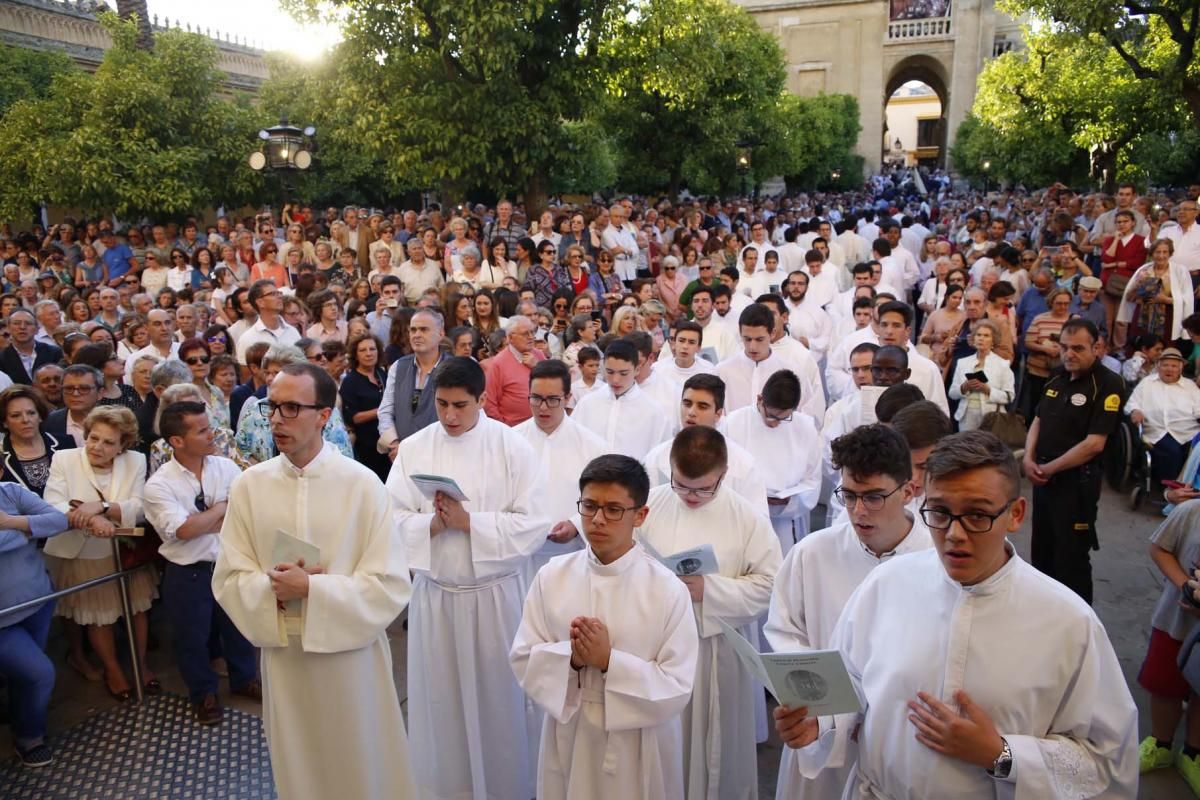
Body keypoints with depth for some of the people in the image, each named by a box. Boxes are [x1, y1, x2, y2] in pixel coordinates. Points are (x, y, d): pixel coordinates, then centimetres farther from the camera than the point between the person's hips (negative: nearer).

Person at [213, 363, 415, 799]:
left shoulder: (361, 483, -14)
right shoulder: (248, 485, -4)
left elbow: (390, 585, -14)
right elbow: (229, 578, 1)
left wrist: (311, 589, -21)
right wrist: (273, 588, -18)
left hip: (351, 650, -3)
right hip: (283, 652, 3)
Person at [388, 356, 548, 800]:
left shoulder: (513, 446, -8)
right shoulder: (413, 449, -1)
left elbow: (534, 525, -12)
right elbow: (393, 522, -3)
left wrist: (469, 521, -18)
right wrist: (434, 523, -20)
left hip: (494, 593, -2)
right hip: (433, 593, 2)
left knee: (496, 698, 11)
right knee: (439, 699, 14)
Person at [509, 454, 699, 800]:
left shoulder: (667, 589, -14)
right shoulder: (551, 577, -6)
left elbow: (678, 688, -13)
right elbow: (523, 660, -2)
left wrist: (610, 660, -23)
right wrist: (570, 656, -19)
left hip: (639, 744, -2)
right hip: (568, 737, 2)